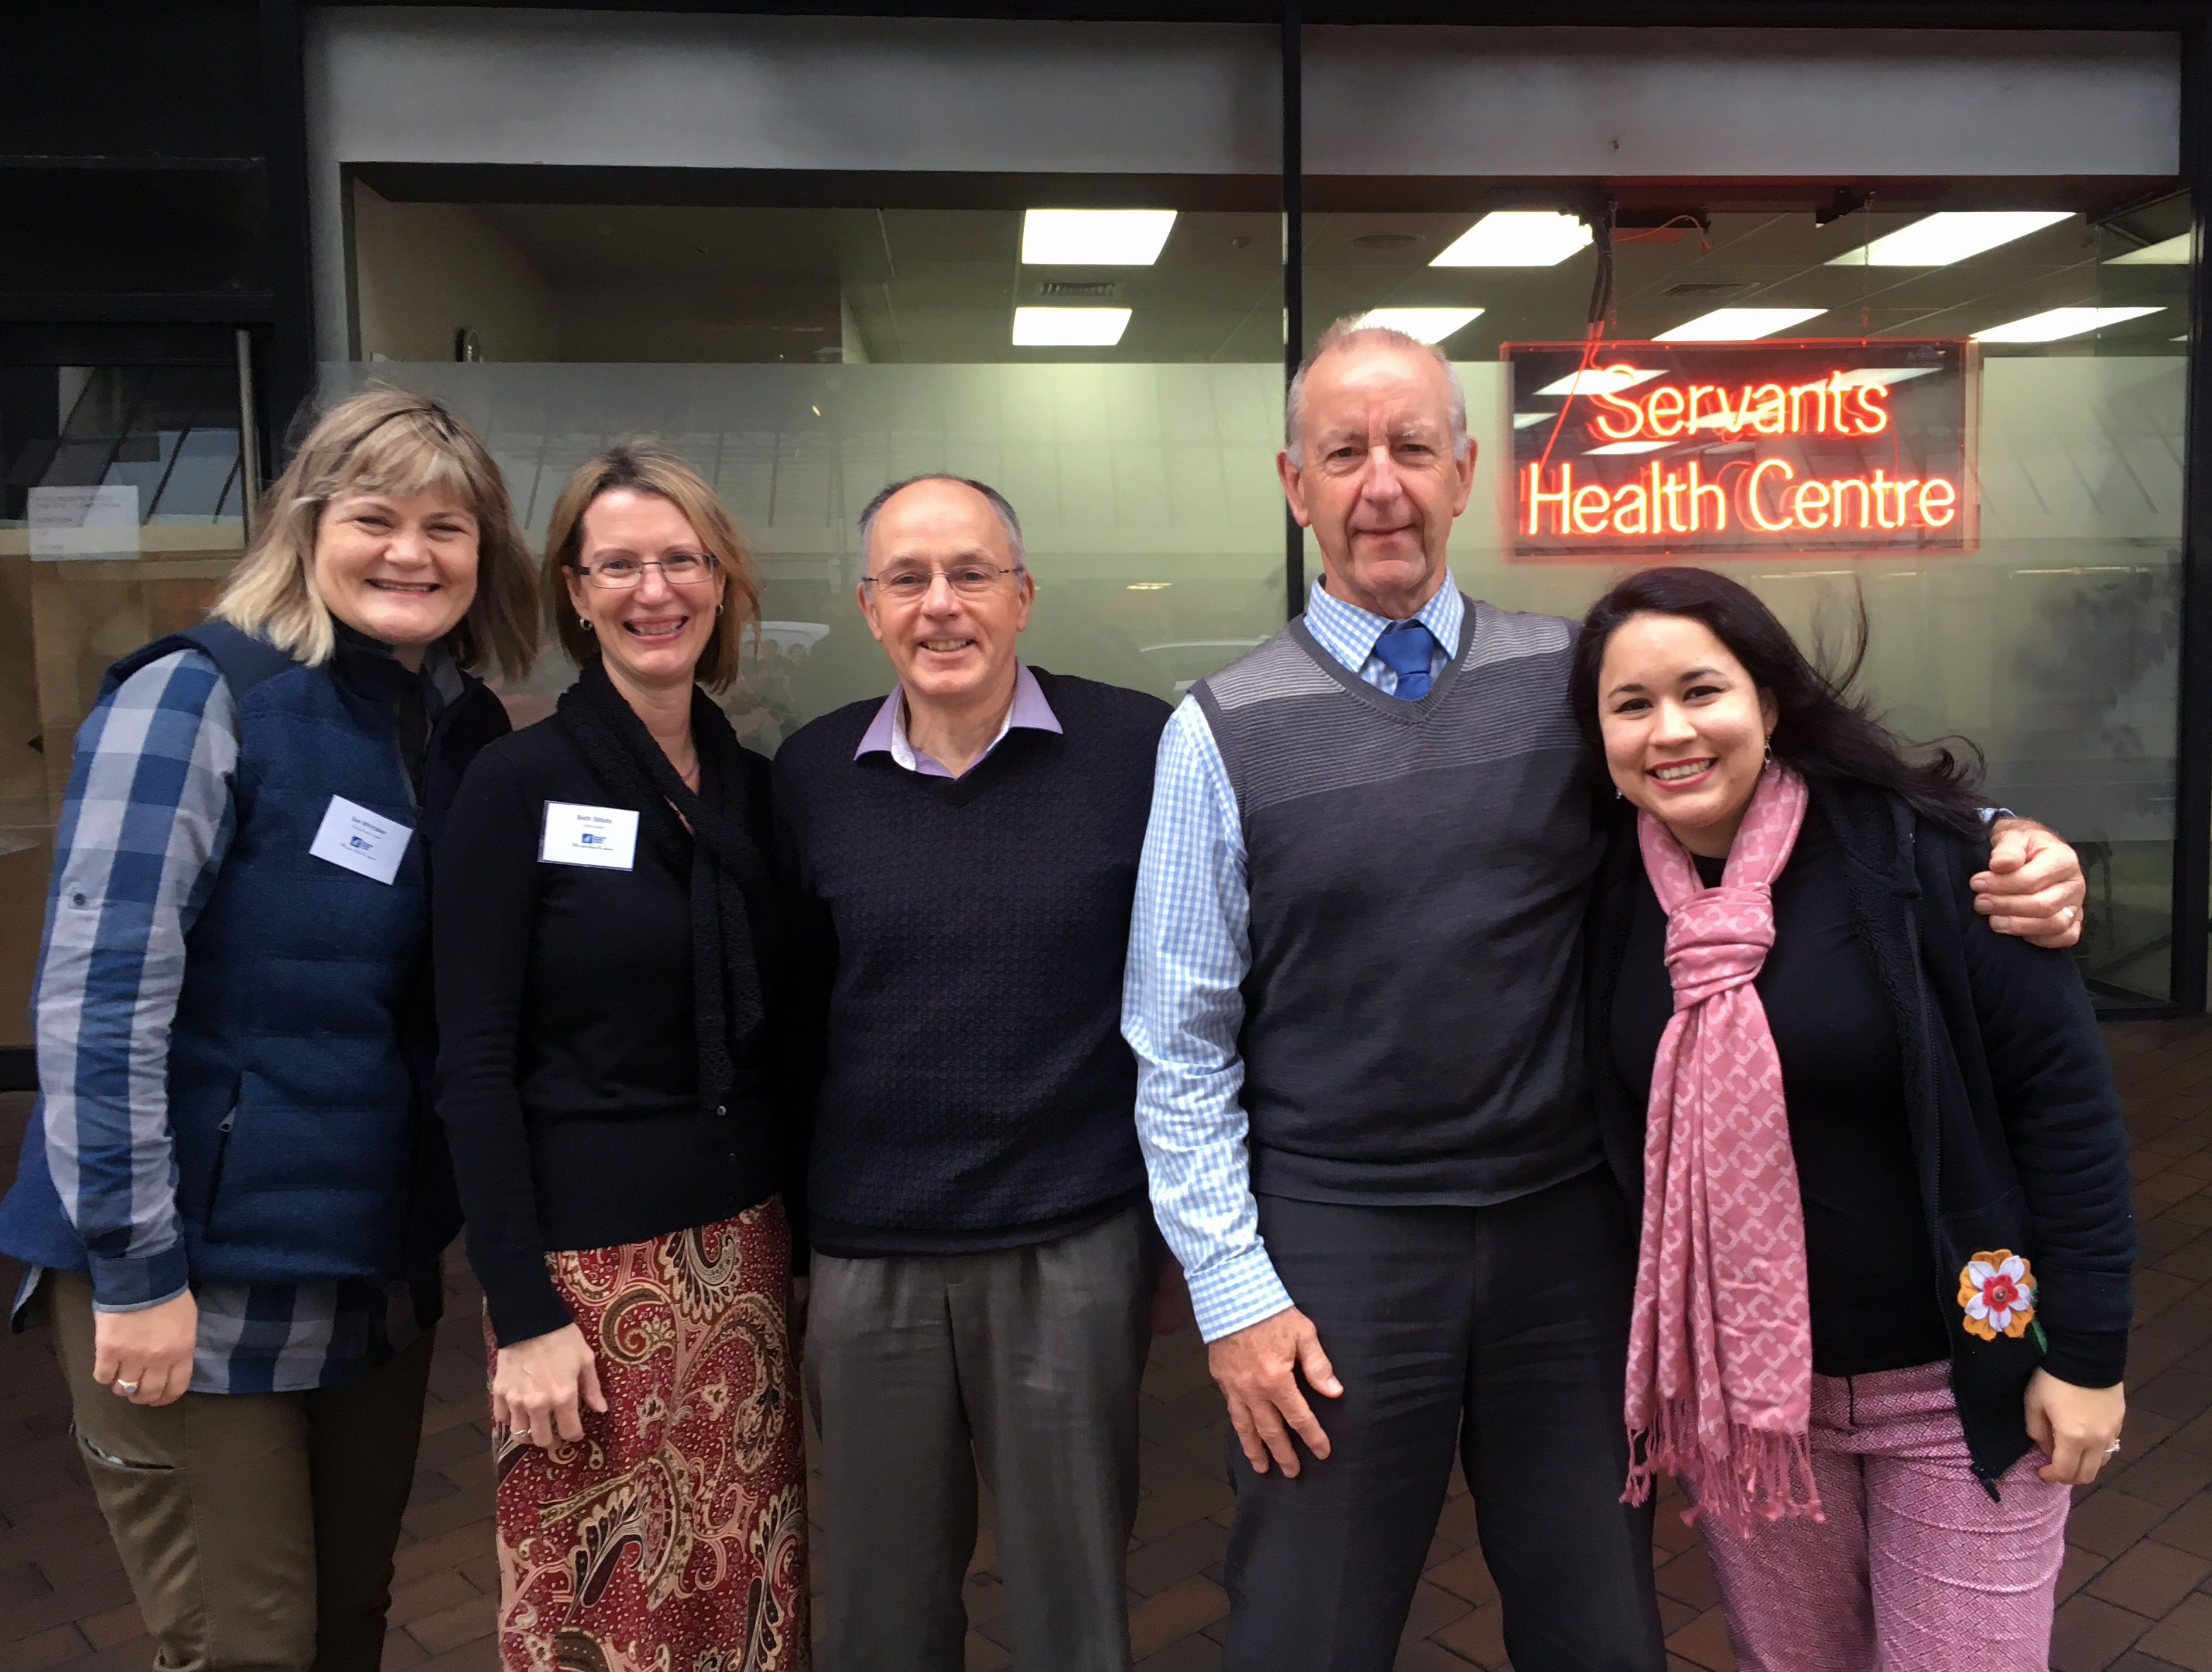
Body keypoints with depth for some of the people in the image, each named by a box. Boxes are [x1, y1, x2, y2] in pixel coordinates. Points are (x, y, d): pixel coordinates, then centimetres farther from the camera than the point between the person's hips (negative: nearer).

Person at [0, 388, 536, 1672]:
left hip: (382, 1277, 6)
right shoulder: (200, 699, -13)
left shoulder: (471, 731, 5)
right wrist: (134, 1270, -17)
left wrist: (443, 1238, 7)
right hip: (198, 1280, -6)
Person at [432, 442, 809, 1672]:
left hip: (745, 1247, 4)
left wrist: (805, 1244, 10)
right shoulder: (521, 783, -8)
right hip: (591, 1259, -4)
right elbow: (475, 1064, -10)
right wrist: (525, 1312, -13)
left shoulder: (754, 786, 6)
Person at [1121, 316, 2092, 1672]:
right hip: (1335, 1250, -1)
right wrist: (1233, 1294, -6)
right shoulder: (1223, 733, -5)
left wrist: (2004, 854, -10)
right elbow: (1181, 1049, -3)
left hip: (1573, 1230, 2)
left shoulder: (1573, 680, 0)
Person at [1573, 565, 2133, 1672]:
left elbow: (2062, 1091, -13)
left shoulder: (1913, 851, -17)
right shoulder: (1613, 892, -5)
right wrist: (1662, 1364, 8)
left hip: (1963, 1376, -3)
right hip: (1738, 1385, 4)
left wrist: (2086, 1351, -11)